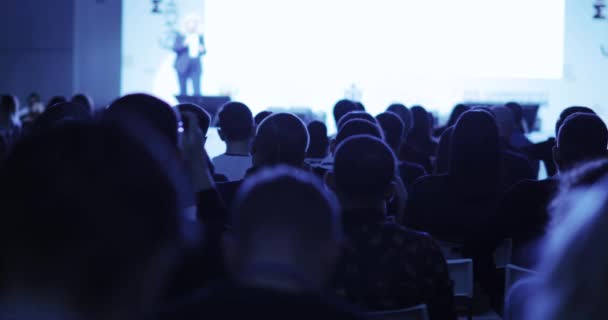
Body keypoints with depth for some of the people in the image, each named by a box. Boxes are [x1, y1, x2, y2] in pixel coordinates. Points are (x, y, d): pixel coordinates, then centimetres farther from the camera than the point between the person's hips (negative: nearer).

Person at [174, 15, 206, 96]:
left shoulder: (200, 36, 11)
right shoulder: (180, 36, 5)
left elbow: (204, 51, 14)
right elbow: (175, 48, -5)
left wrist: (202, 50, -9)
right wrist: (184, 44, -19)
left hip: (196, 66, 1)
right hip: (182, 66, -1)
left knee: (197, 91, -8)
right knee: (183, 91, -1)